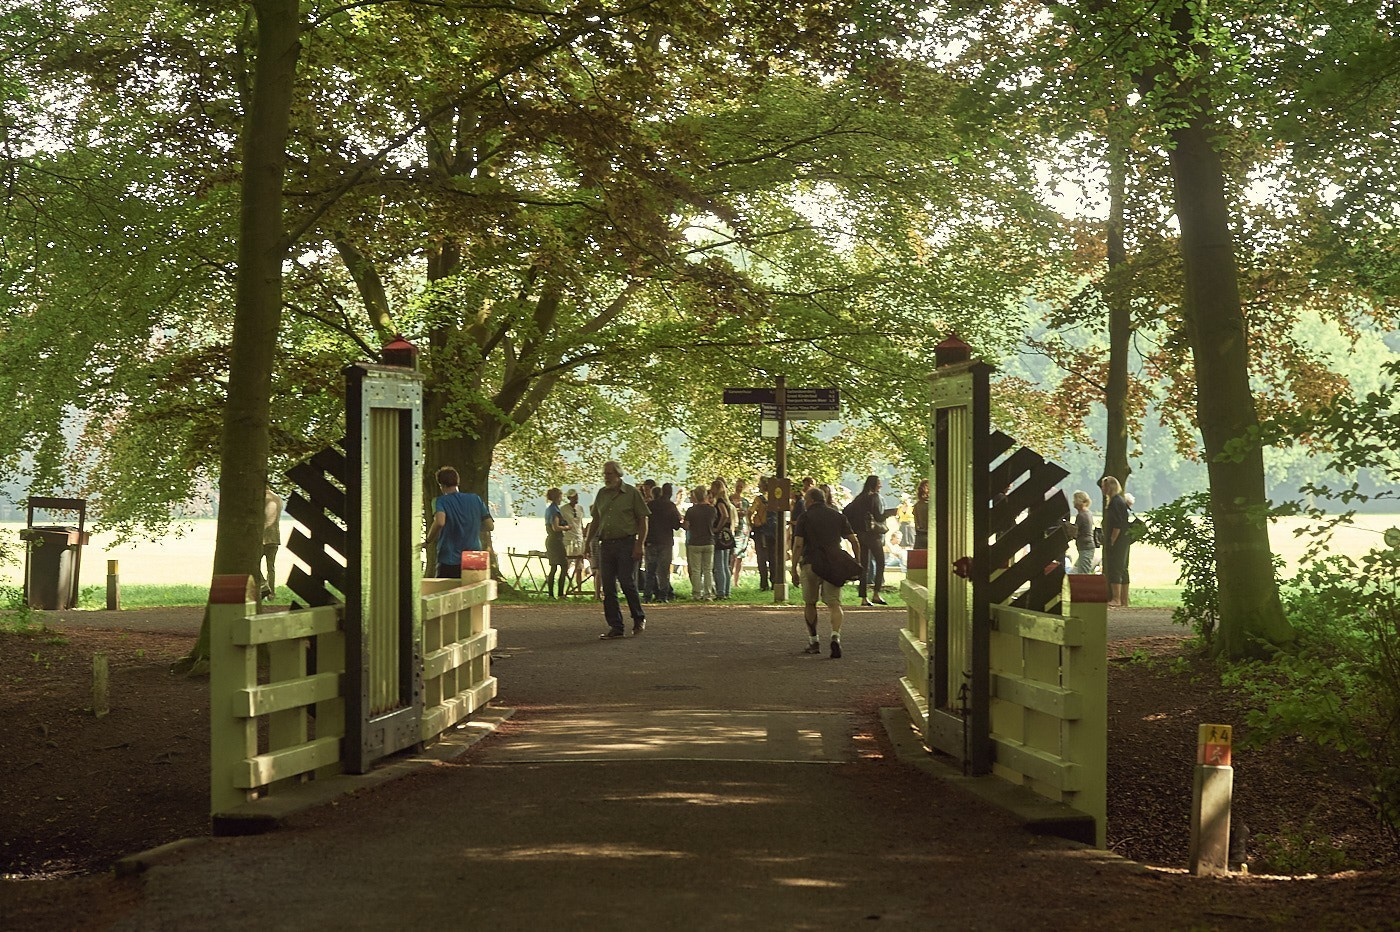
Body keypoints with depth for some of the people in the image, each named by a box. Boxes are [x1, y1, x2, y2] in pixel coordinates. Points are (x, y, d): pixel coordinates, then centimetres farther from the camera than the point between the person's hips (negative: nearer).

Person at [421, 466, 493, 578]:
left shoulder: (440, 501, -7)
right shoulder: (475, 499, 4)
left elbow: (440, 522, -26)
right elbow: (490, 525, 4)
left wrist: (428, 542, -11)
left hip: (448, 562, -3)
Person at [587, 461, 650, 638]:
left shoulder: (631, 492, -1)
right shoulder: (602, 494, 13)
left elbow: (642, 520, -2)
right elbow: (595, 520, 19)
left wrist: (639, 544, -10)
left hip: (626, 543, -5)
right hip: (605, 544, 5)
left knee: (627, 583, -8)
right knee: (608, 588, 2)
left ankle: (639, 619, 13)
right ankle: (615, 627, 7)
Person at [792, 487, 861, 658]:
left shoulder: (805, 517, 0)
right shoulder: (838, 516, 9)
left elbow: (798, 545, -8)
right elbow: (854, 541, 6)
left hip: (810, 564, -2)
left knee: (810, 603, 16)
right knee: (834, 603, 0)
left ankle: (813, 641, 21)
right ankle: (835, 636, -24)